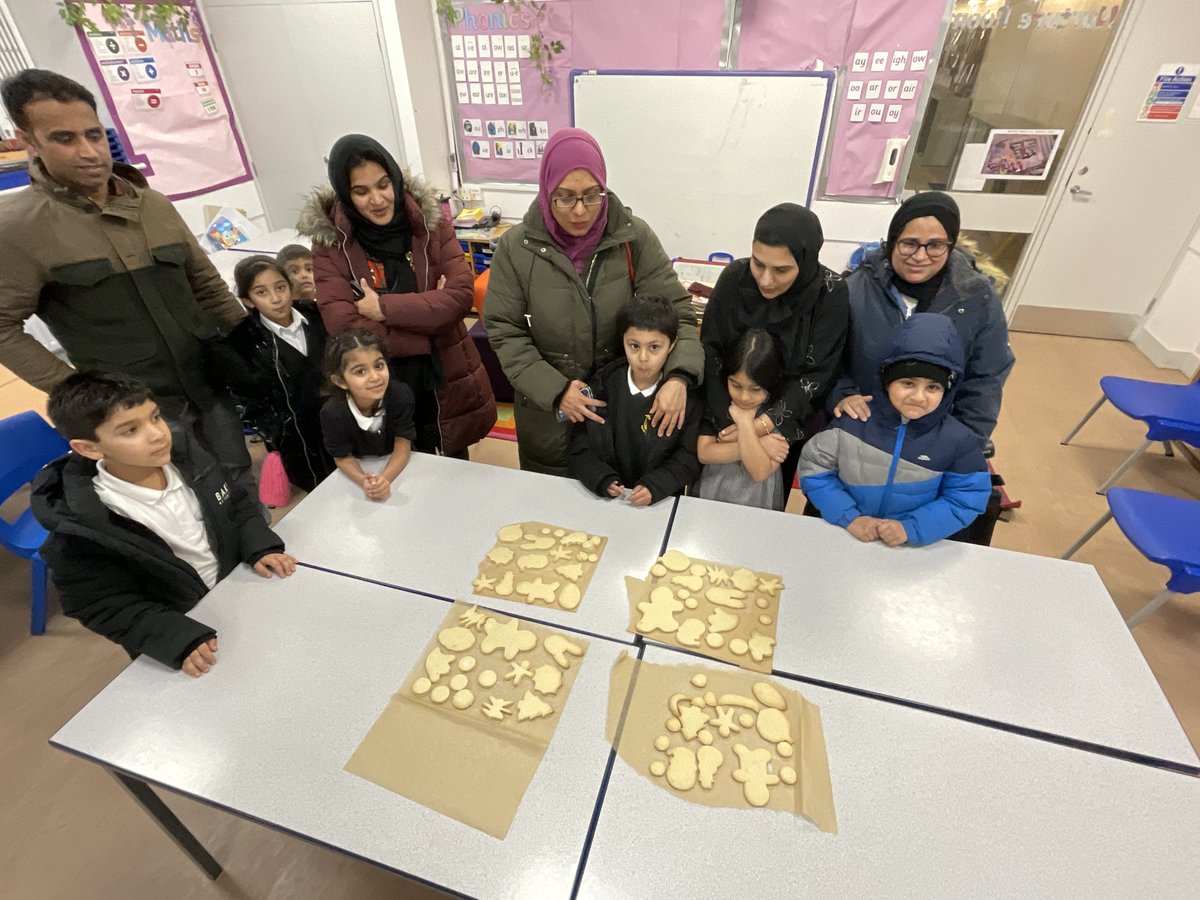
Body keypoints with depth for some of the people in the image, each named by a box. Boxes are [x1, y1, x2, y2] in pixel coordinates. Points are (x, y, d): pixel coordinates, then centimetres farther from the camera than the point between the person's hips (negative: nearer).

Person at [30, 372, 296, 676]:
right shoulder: (82, 527, -22)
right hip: (175, 636, -3)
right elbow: (105, 608, -14)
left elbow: (238, 504, 5)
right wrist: (180, 641, -26)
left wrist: (260, 547, -12)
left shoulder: (186, 455, -8)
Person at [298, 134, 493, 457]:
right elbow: (345, 328, -18)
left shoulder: (430, 218, -5)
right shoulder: (329, 241, -9)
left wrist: (384, 307, -19)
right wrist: (427, 313, -18)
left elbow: (461, 294, -15)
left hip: (446, 382, 2)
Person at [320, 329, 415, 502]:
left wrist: (385, 478, -39)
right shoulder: (332, 413, -28)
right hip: (360, 469, 0)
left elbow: (402, 447, -22)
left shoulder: (401, 394, -29)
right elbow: (343, 457, -13)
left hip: (400, 466, 0)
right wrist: (364, 481, -32)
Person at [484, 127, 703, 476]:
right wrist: (554, 390, -19)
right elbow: (504, 332, -8)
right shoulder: (516, 247, -11)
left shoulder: (633, 237, -11)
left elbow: (675, 309, -12)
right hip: (546, 409, 0)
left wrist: (679, 376, -31)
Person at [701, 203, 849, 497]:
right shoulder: (734, 277, -17)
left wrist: (767, 423, -28)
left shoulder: (830, 294, -20)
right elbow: (711, 354, -13)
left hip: (791, 423, 0)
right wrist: (726, 423, -22)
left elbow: (817, 374, -17)